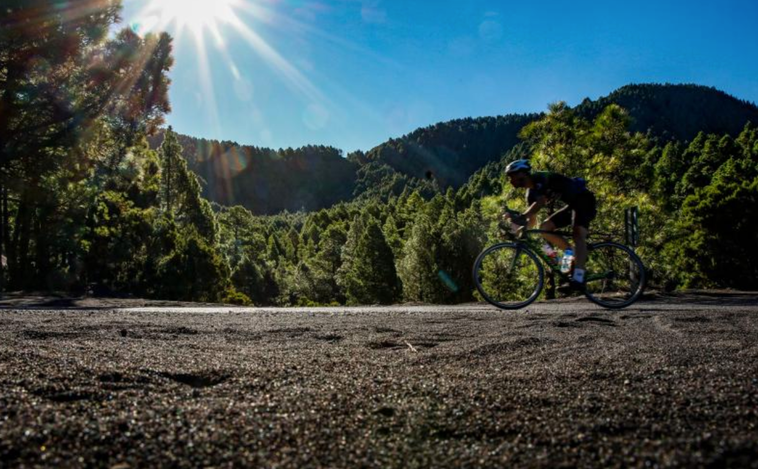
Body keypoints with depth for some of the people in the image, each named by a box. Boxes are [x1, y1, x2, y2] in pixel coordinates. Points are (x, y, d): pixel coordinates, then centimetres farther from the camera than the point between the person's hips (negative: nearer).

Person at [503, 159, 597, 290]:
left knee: (578, 234, -26)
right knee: (544, 228, -3)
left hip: (584, 200, -9)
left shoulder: (540, 178, -19)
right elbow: (532, 220, 8)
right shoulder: (531, 193, 6)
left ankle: (578, 280, -36)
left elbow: (540, 203, -35)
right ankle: (576, 256, 3)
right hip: (572, 205, 9)